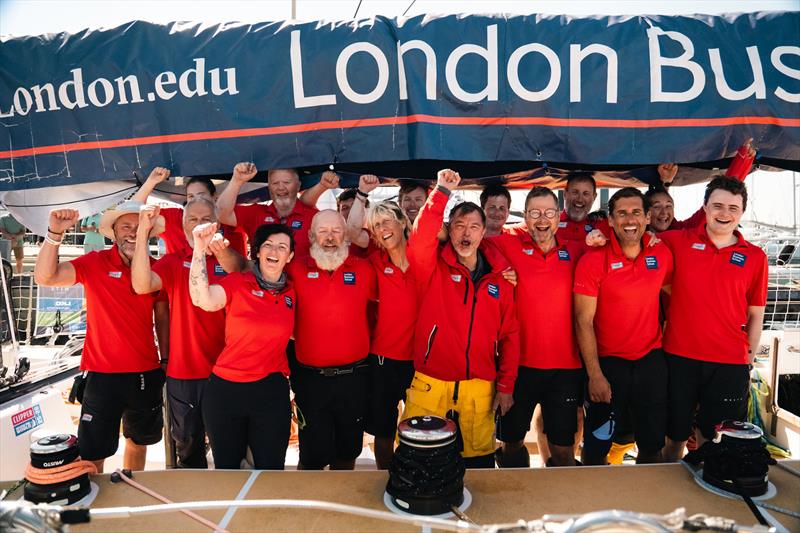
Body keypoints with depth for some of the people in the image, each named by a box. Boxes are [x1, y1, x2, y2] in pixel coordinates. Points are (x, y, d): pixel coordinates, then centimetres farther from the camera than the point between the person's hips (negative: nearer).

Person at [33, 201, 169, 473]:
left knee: (138, 442, 21)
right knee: (92, 455, 1)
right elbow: (45, 277, -19)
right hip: (103, 375, -3)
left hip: (147, 374, 4)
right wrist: (55, 233, -29)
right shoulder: (95, 263, -7)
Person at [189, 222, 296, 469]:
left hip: (271, 392, 2)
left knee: (270, 468, 10)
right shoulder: (237, 282, -5)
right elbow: (203, 299, -25)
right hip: (225, 390, -2)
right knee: (226, 467, 15)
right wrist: (200, 249, -31)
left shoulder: (291, 294, 5)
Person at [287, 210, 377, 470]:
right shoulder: (296, 270, -3)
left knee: (347, 451, 19)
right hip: (311, 378, -1)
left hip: (353, 377, 2)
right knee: (313, 455, 10)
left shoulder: (363, 269, 0)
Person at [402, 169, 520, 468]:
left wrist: (505, 386, 2)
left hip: (480, 389, 2)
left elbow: (509, 335, 6)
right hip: (429, 385, -2)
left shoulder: (499, 278, 5)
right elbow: (420, 238, -22)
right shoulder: (432, 268, -1)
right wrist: (442, 192, -24)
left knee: (480, 461, 12)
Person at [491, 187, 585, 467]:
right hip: (519, 364, -1)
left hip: (565, 366, 1)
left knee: (563, 450, 10)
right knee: (511, 443, 16)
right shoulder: (510, 246, -2)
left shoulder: (576, 252, 4)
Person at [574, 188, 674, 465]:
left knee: (653, 445, 17)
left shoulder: (662, 254, 0)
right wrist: (594, 374, -15)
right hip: (607, 361, -3)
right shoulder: (593, 261, -13)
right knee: (596, 446, 9)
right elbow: (583, 321, -12)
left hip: (651, 360, 4)